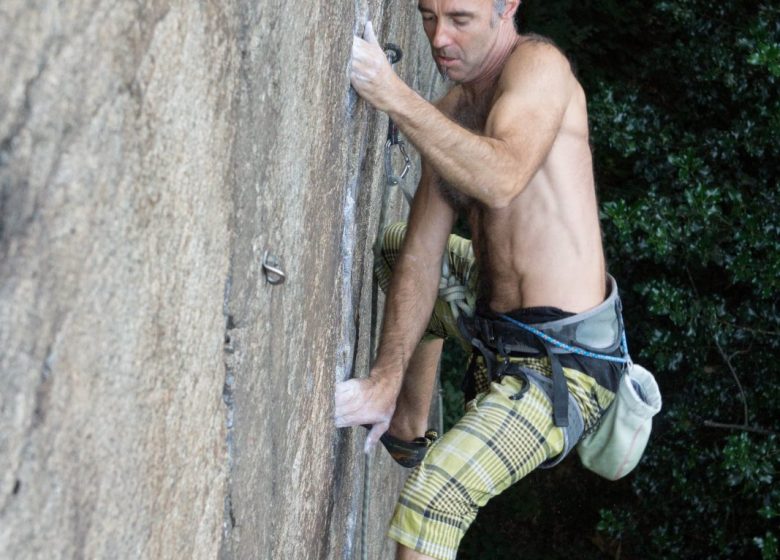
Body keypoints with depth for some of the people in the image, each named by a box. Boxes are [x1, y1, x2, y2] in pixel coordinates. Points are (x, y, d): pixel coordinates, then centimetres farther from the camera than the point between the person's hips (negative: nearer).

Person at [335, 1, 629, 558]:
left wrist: (392, 94, -33)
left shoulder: (539, 64, -15)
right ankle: (409, 436, 42)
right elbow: (422, 256, 3)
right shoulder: (451, 112, 8)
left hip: (563, 364, -9)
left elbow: (502, 179, -35)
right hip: (495, 321, 9)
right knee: (400, 246, 30)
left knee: (434, 495, -28)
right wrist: (387, 378, -5)